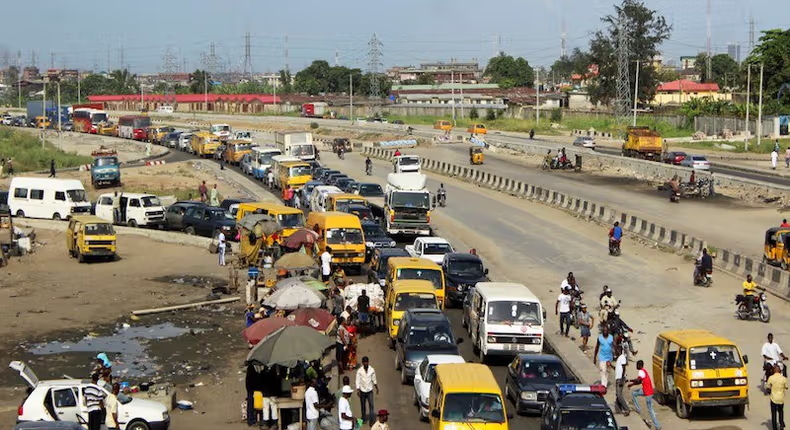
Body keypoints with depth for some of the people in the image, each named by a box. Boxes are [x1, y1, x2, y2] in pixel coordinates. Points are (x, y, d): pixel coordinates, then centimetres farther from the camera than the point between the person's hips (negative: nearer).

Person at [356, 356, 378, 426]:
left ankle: (372, 420, -5)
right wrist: (358, 390, -20)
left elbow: (374, 380, 5)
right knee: (363, 405, 13)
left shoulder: (372, 370, -7)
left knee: (371, 405, -6)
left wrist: (377, 388, 12)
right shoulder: (359, 371, -12)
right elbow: (358, 381, -11)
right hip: (362, 391, 0)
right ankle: (363, 418, 32)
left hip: (370, 390, 0)